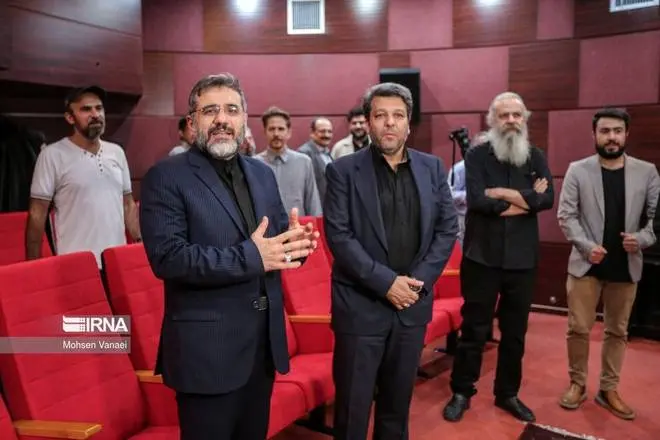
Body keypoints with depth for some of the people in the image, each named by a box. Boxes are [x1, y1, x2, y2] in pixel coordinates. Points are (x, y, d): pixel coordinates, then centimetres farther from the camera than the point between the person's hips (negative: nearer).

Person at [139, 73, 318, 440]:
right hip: (206, 348, -6)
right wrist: (250, 257, -25)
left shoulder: (262, 173, 10)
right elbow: (167, 257, -20)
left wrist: (295, 241, -12)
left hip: (265, 340, 6)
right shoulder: (166, 177, -10)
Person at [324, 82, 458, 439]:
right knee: (353, 404, 9)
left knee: (399, 401, 19)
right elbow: (339, 235, -12)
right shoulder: (343, 170, -5)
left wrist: (419, 280, -9)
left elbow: (447, 229, 4)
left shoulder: (432, 168, 6)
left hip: (413, 304, 4)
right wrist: (386, 282, -17)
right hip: (361, 305, -3)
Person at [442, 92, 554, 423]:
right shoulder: (477, 155, -3)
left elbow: (547, 199, -10)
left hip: (522, 259, 3)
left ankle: (508, 393, 31)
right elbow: (477, 200, -19)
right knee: (474, 329, 7)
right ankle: (461, 392, 22)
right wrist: (526, 200, -11)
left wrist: (501, 192, -14)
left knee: (515, 331, 15)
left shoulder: (536, 157, 6)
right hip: (482, 256, -3)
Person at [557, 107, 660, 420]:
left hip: (625, 266, 2)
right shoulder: (577, 171, -2)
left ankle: (608, 389, 26)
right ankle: (577, 384, 22)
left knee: (618, 331, 12)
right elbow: (566, 215, -5)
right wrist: (586, 246, -17)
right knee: (578, 328, 3)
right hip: (586, 263, -2)